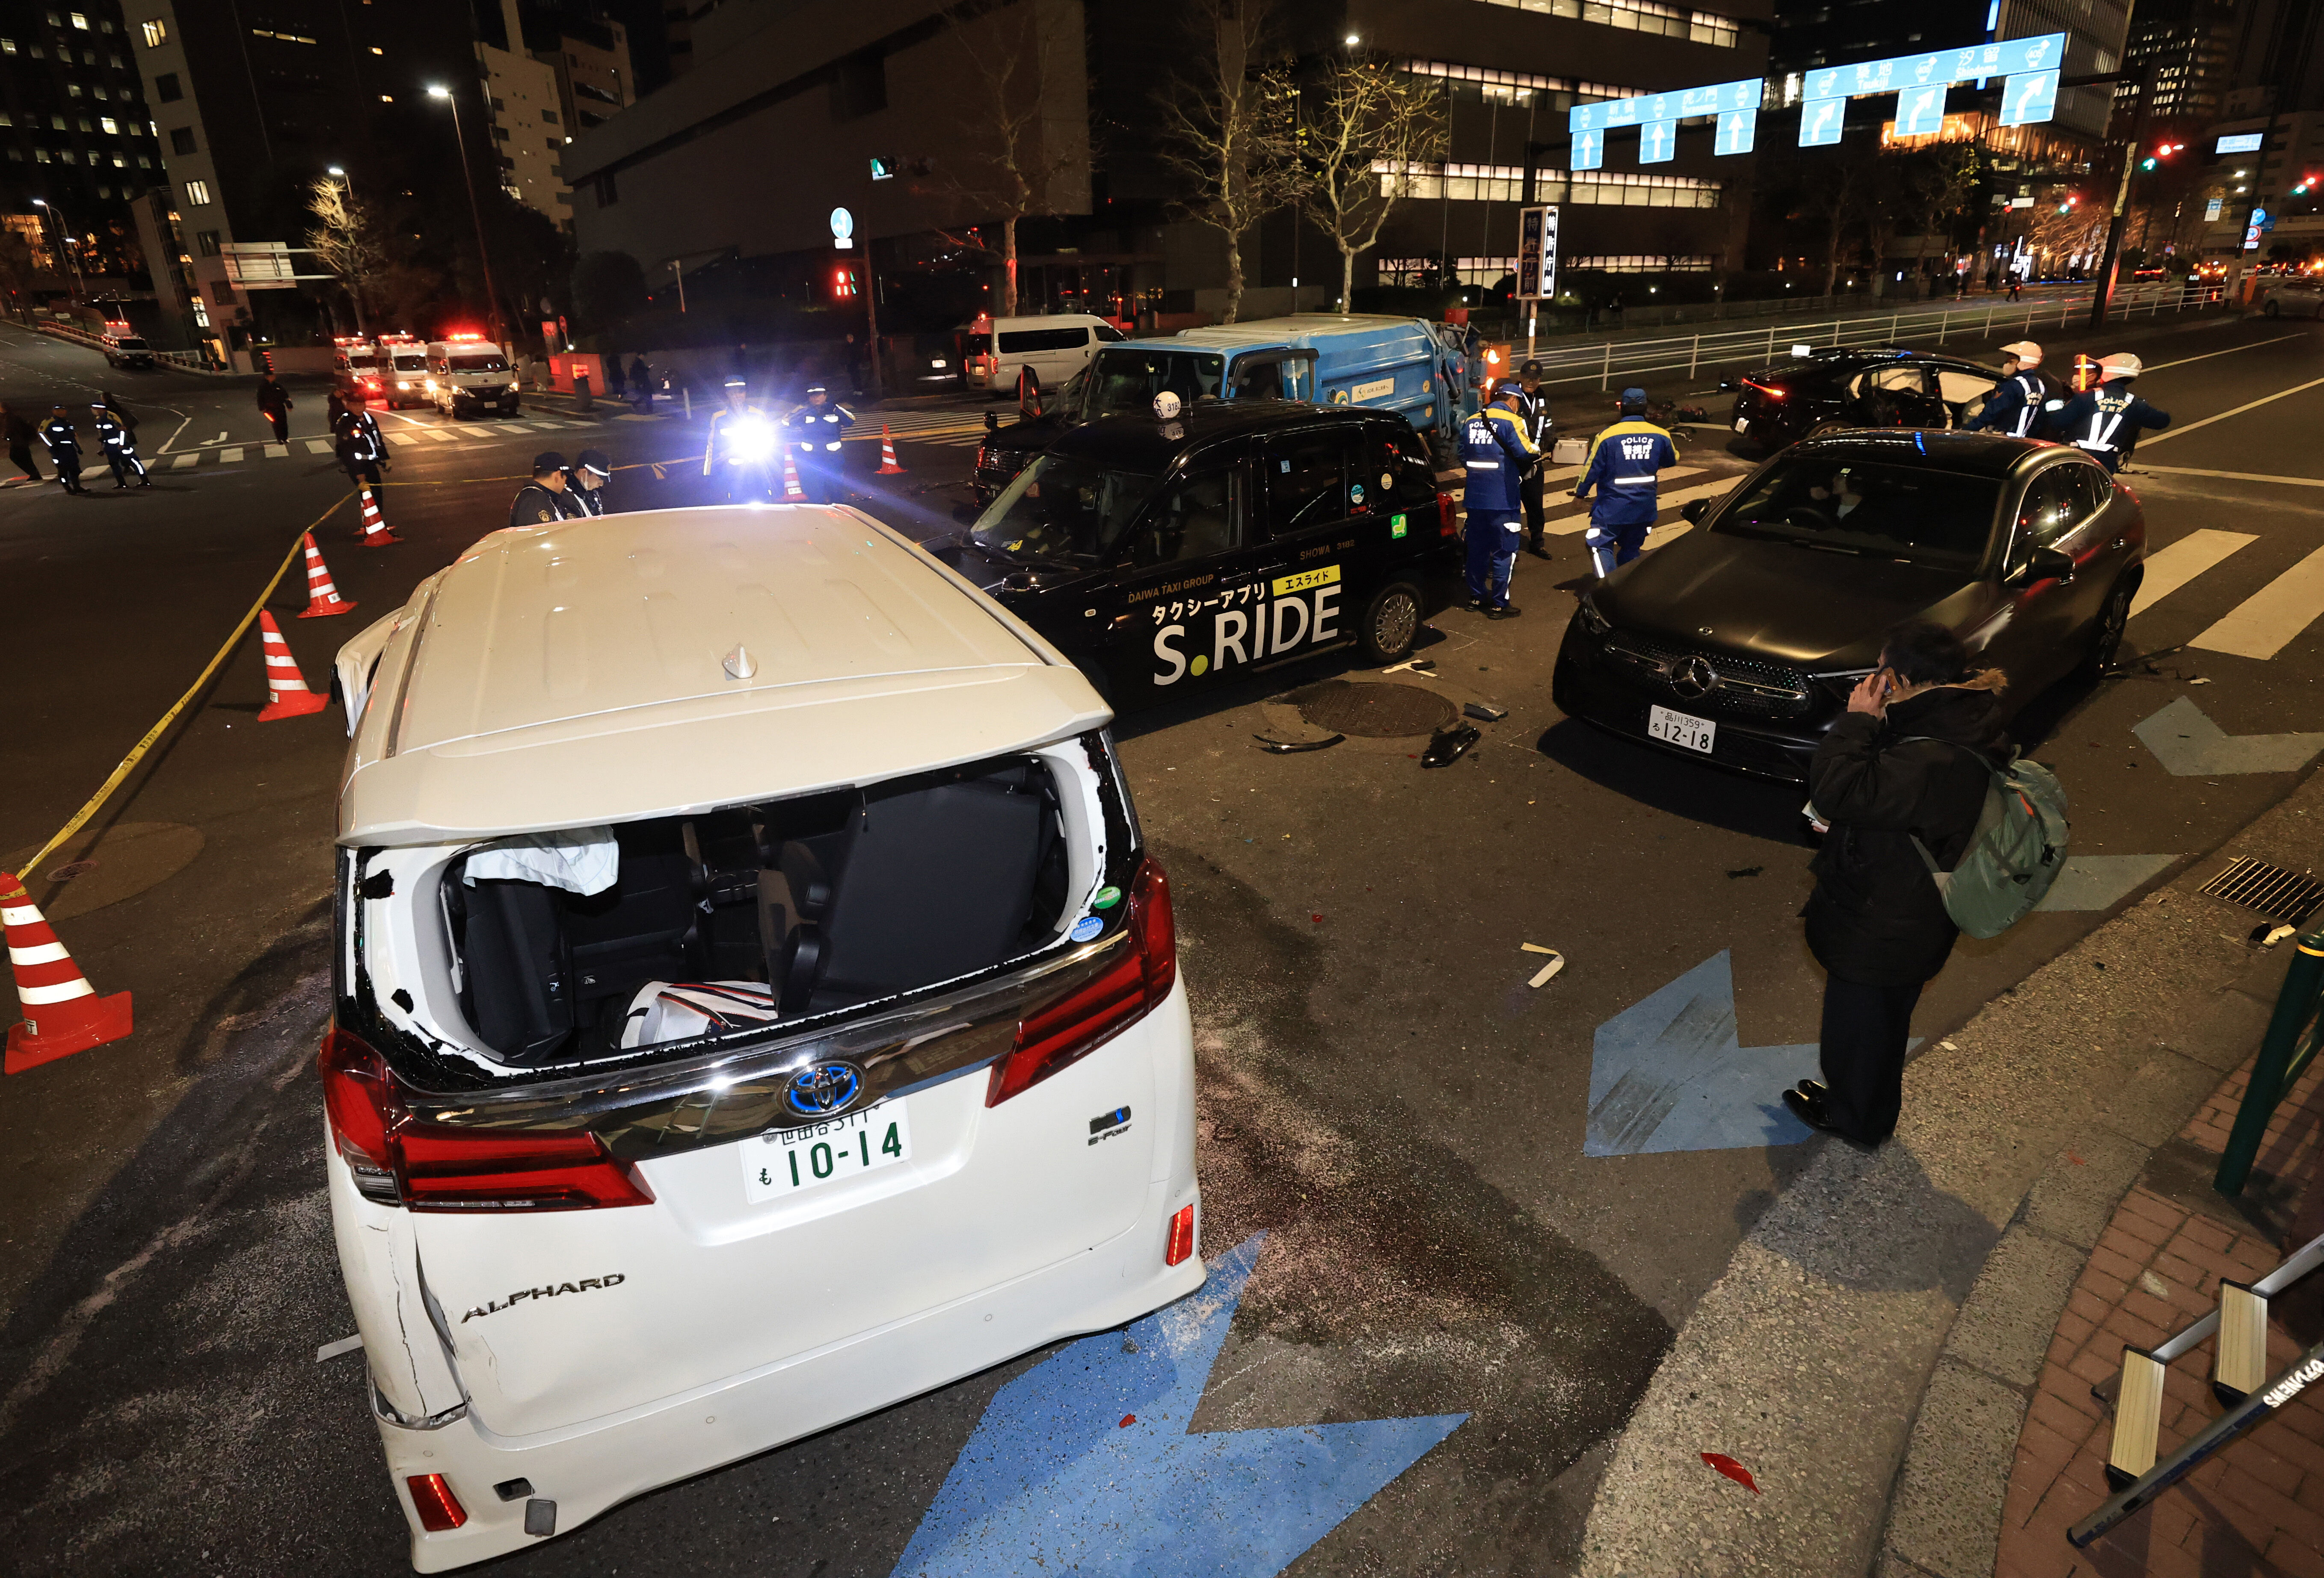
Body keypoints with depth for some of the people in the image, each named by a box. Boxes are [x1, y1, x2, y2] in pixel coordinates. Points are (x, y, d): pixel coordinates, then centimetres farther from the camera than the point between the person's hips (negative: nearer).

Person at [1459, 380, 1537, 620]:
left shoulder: (1471, 422, 9)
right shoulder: (1511, 421, -10)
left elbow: (1463, 457, 15)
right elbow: (1525, 453, -20)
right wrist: (1536, 451, 0)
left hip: (1475, 496, 6)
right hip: (1502, 499, -6)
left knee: (1478, 547, 17)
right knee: (1504, 552, 1)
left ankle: (1477, 596, 26)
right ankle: (1499, 605, 4)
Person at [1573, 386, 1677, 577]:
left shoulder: (1607, 436, -13)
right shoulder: (1660, 436, -1)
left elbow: (1591, 468, -7)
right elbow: (1673, 460, 18)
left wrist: (1580, 494, 8)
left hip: (1612, 507, -4)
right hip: (1644, 509, 4)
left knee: (1601, 547, 0)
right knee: (1631, 549, 17)